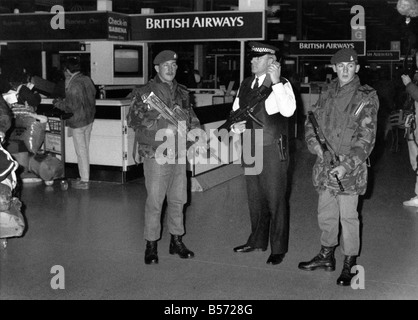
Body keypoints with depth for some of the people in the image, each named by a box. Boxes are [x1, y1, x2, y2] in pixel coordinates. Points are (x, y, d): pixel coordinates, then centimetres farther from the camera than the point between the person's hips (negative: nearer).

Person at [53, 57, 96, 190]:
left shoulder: (73, 86, -22)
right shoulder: (87, 79, 2)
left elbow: (71, 108, -22)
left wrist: (59, 103, -5)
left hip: (78, 122, -8)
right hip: (89, 119, 8)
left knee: (81, 151, 1)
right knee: (85, 150, 17)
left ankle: (84, 181, 9)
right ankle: (85, 177, 26)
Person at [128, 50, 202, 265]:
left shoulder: (182, 92, 13)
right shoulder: (145, 93, -4)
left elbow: (191, 118, 22)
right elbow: (133, 120, -12)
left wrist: (196, 128, -1)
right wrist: (163, 129, -19)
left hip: (178, 153, 5)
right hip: (155, 153, -5)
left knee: (178, 199, 11)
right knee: (154, 201, -3)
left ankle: (176, 241, 24)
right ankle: (151, 245, 10)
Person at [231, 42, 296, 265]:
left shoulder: (282, 85, -9)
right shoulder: (245, 85, 10)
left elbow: (288, 111, -27)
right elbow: (235, 110, 20)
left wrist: (276, 82, -30)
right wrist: (235, 125, -1)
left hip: (272, 150, -6)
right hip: (250, 149, 6)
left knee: (275, 200, 1)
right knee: (254, 198, 17)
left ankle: (278, 249, 13)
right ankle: (257, 240, 33)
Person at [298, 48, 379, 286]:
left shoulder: (366, 98, -8)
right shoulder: (327, 95, 9)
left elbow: (366, 139, -13)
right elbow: (311, 122, 15)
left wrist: (347, 165, -22)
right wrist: (316, 145, -6)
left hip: (350, 167, -5)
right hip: (326, 165, 6)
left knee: (348, 217, 0)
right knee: (326, 213, 16)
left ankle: (350, 265, 16)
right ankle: (326, 256, 34)